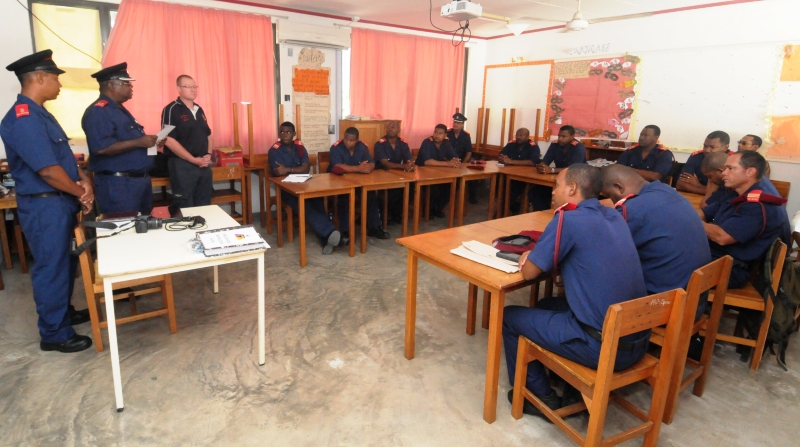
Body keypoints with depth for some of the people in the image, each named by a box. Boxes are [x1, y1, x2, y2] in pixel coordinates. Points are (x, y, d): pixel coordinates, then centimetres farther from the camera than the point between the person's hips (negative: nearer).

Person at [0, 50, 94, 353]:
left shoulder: (40, 114, 11)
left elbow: (64, 155, 14)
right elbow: (48, 169, -24)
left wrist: (83, 180, -4)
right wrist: (80, 193, -11)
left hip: (60, 202, 10)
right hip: (44, 206, -10)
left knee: (66, 262, 20)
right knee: (52, 268, 1)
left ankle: (64, 311, 37)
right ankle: (54, 334, 14)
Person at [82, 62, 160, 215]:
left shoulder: (120, 109, 19)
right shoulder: (98, 112, -14)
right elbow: (101, 148, -26)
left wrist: (149, 141, 10)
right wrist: (138, 142, -23)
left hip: (140, 179, 10)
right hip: (117, 184, -10)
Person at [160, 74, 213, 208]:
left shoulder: (199, 110, 15)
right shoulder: (171, 110, -7)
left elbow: (208, 135, 20)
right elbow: (169, 141, -15)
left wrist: (208, 155, 1)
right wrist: (194, 160, -16)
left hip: (204, 165, 7)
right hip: (182, 165, -6)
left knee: (204, 206, 11)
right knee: (185, 207, 0)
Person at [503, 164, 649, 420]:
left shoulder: (568, 219, -15)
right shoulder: (614, 216, 8)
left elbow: (529, 272, -10)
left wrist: (527, 258, 11)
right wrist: (540, 254, 9)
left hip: (602, 346, -8)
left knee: (510, 317, 10)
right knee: (548, 305, 28)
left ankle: (540, 398, 20)